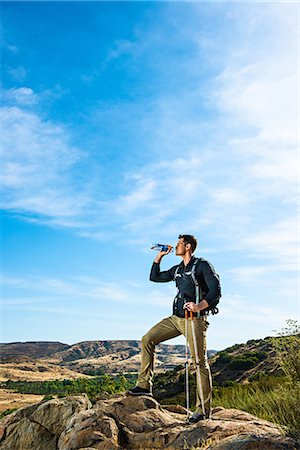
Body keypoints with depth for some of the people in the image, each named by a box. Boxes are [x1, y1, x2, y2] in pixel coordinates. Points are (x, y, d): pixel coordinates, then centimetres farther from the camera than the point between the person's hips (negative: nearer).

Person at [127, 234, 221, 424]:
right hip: (176, 318, 8)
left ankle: (204, 410, 4)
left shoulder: (202, 265, -3)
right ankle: (144, 385, 7)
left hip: (195, 319, -7)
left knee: (200, 362, -4)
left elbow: (216, 290, -12)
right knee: (147, 339, 1)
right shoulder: (177, 269, 18)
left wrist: (200, 306, -25)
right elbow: (155, 277, 25)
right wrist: (159, 256, 20)